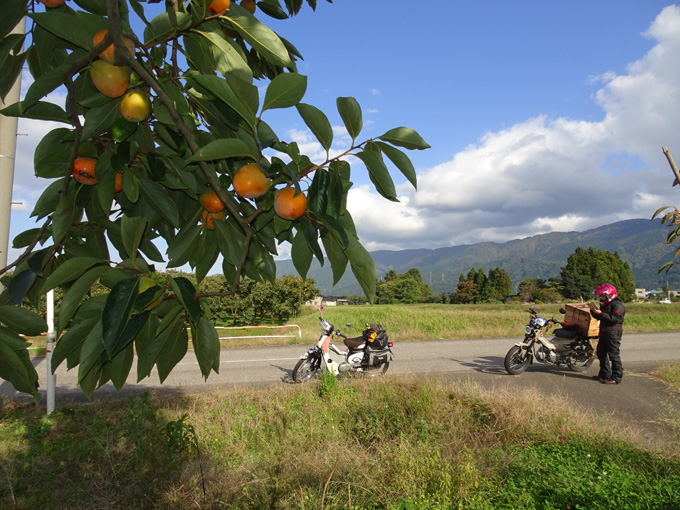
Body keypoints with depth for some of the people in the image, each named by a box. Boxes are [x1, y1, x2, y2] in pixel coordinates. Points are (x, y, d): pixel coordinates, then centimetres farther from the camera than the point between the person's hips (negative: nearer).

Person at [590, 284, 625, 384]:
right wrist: (593, 311, 5)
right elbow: (598, 317, 23)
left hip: (613, 334, -10)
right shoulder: (604, 305, 17)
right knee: (601, 353, 16)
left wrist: (601, 313, -23)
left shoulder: (617, 305, -12)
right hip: (604, 333, 10)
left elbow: (615, 319, -24)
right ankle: (604, 374, 28)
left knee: (614, 355, -7)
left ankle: (616, 378, -2)